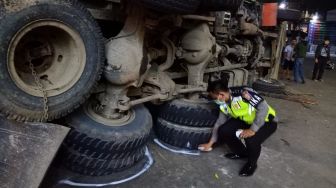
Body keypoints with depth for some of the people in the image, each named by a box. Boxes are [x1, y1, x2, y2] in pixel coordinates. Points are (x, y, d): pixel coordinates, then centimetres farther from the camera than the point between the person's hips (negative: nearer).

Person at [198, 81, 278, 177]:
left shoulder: (242, 93, -31)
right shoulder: (225, 104, -5)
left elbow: (263, 107, -34)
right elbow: (219, 122, 5)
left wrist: (253, 130, -34)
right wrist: (210, 143, 9)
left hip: (266, 121, -7)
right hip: (247, 121, 7)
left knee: (251, 140, -34)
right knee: (223, 130, -11)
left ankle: (252, 163, 0)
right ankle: (241, 152, 16)